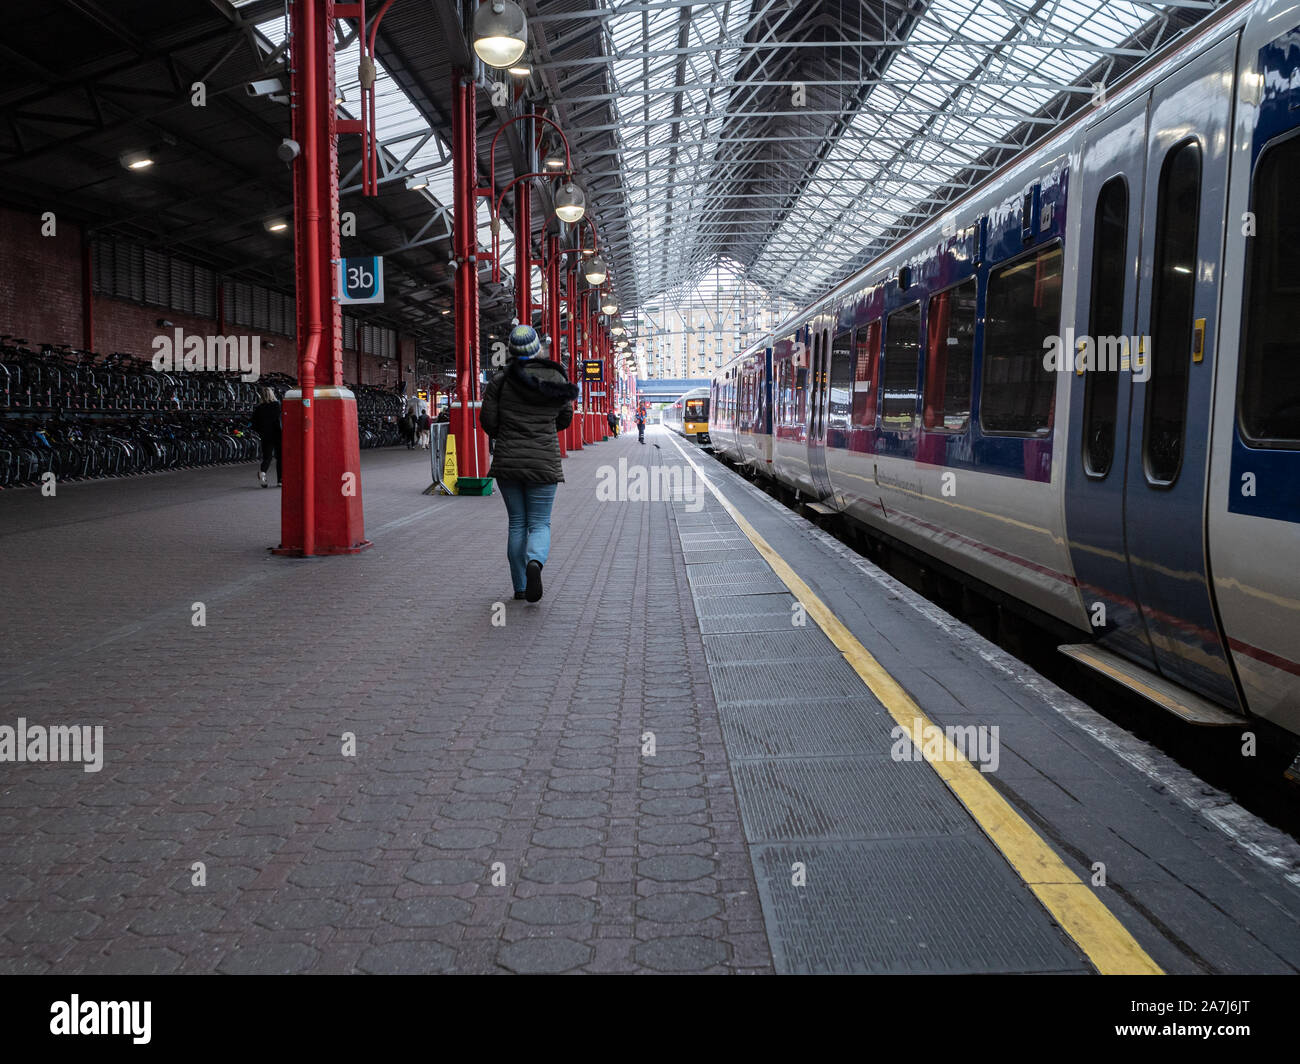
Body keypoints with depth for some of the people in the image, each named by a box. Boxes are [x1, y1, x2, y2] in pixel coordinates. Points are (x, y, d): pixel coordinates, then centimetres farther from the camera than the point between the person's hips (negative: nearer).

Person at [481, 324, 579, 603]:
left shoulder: (500, 379, -5)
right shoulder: (555, 378, -2)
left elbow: (488, 423, -3)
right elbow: (565, 418, 8)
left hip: (507, 462, 1)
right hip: (544, 462, -1)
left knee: (517, 523, 13)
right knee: (539, 523, 7)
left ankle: (520, 587, 16)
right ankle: (535, 563, -25)